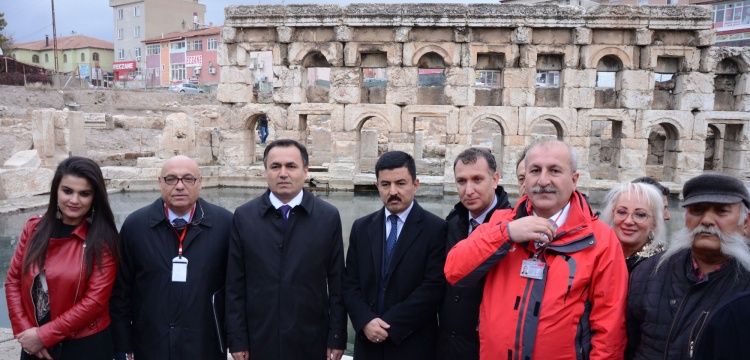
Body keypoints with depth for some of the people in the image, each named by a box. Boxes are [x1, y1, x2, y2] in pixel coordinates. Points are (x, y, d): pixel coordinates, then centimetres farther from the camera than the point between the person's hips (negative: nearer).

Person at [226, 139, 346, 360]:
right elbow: (235, 285, 0)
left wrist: (337, 339, -2)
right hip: (259, 341, 0)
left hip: (311, 342, 0)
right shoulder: (244, 217, -1)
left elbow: (337, 284, -1)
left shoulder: (328, 217, -3)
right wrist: (237, 341, -1)